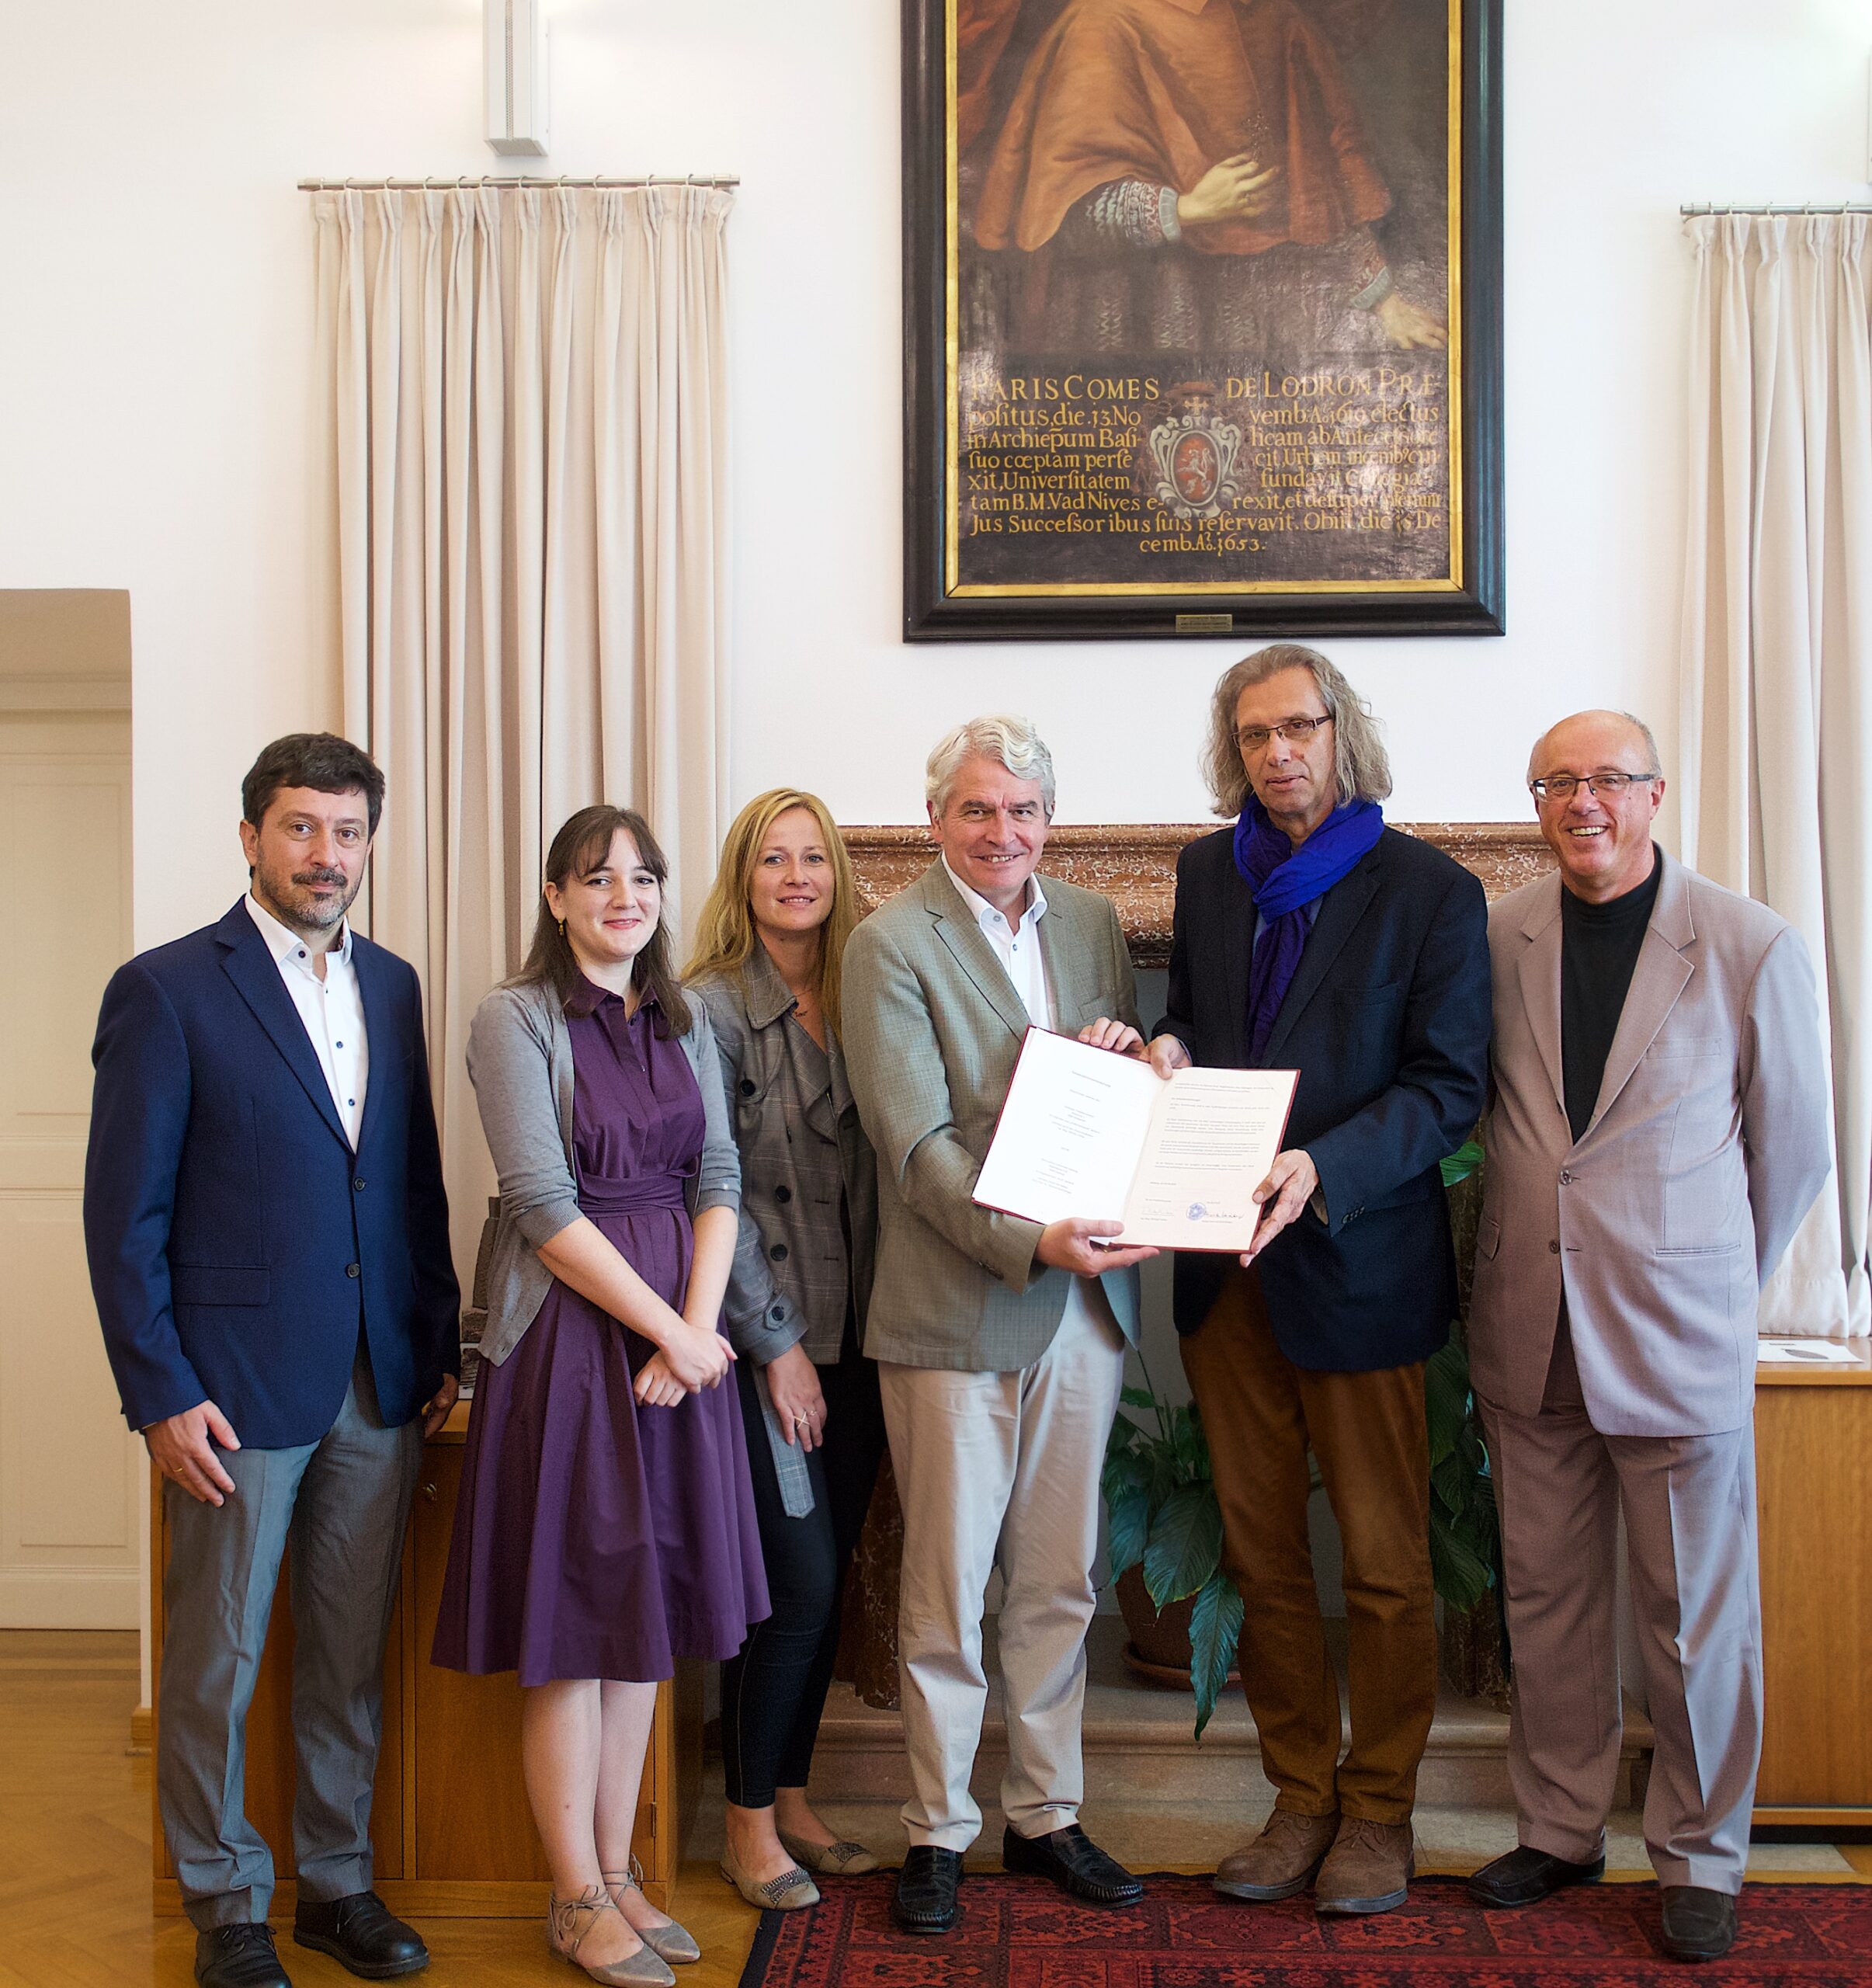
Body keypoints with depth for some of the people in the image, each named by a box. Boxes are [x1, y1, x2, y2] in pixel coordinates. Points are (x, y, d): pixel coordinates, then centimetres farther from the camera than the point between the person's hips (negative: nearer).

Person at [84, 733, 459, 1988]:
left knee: (352, 1652, 14)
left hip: (381, 1384, 5)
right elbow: (125, 1213, -7)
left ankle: (337, 1882, 30)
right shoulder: (167, 990, -6)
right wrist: (161, 1394, -11)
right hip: (239, 1388, -5)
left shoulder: (392, 986, 10)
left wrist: (441, 1347, 9)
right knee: (218, 1661, 8)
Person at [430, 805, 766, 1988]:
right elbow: (545, 1205, -13)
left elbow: (718, 1178, 6)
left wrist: (699, 1319, -10)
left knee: (644, 1611, 11)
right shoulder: (516, 1020, -6)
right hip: (568, 1329, -5)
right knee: (571, 1620, 2)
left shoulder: (687, 1022, 11)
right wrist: (669, 1332, -13)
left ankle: (620, 1873, 24)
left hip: (681, 1332, 5)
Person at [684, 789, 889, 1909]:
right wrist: (778, 1343, -11)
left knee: (826, 1577, 11)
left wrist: (876, 1325, 2)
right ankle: (749, 1824, 15)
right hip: (764, 1342, -5)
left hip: (854, 1341, 5)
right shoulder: (712, 1009, -7)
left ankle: (793, 1799, 27)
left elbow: (878, 1171, 10)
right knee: (799, 1578, -4)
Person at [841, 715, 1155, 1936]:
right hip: (955, 1309, -5)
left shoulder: (1092, 922, 11)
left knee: (1059, 1581, 14)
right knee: (947, 1587, 6)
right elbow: (916, 1145, -13)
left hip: (1084, 1298, 5)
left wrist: (1126, 1052, -5)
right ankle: (939, 1831, 22)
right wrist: (1029, 1243, -25)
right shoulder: (892, 944, -6)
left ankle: (1047, 1814, 29)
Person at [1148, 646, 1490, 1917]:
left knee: (1385, 1563, 7)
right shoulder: (1210, 872, 9)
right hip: (1226, 1261, 5)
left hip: (1357, 1263, -5)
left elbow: (1450, 1087, -10)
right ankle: (1303, 1798, 28)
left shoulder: (1431, 890, -7)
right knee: (1264, 1556, 13)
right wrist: (1171, 1051, -4)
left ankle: (1378, 1811, 24)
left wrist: (1324, 1170, -25)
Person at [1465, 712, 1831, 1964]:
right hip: (1529, 1334, 3)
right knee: (1548, 1596, 14)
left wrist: (1717, 1286, 10)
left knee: (1697, 1615, 8)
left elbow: (1794, 1151, 3)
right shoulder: (1497, 940, 1)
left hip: (1678, 1338, -3)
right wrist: (1507, 1272, 11)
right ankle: (1560, 1831, 31)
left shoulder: (1754, 949, -6)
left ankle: (1701, 1859, 27)